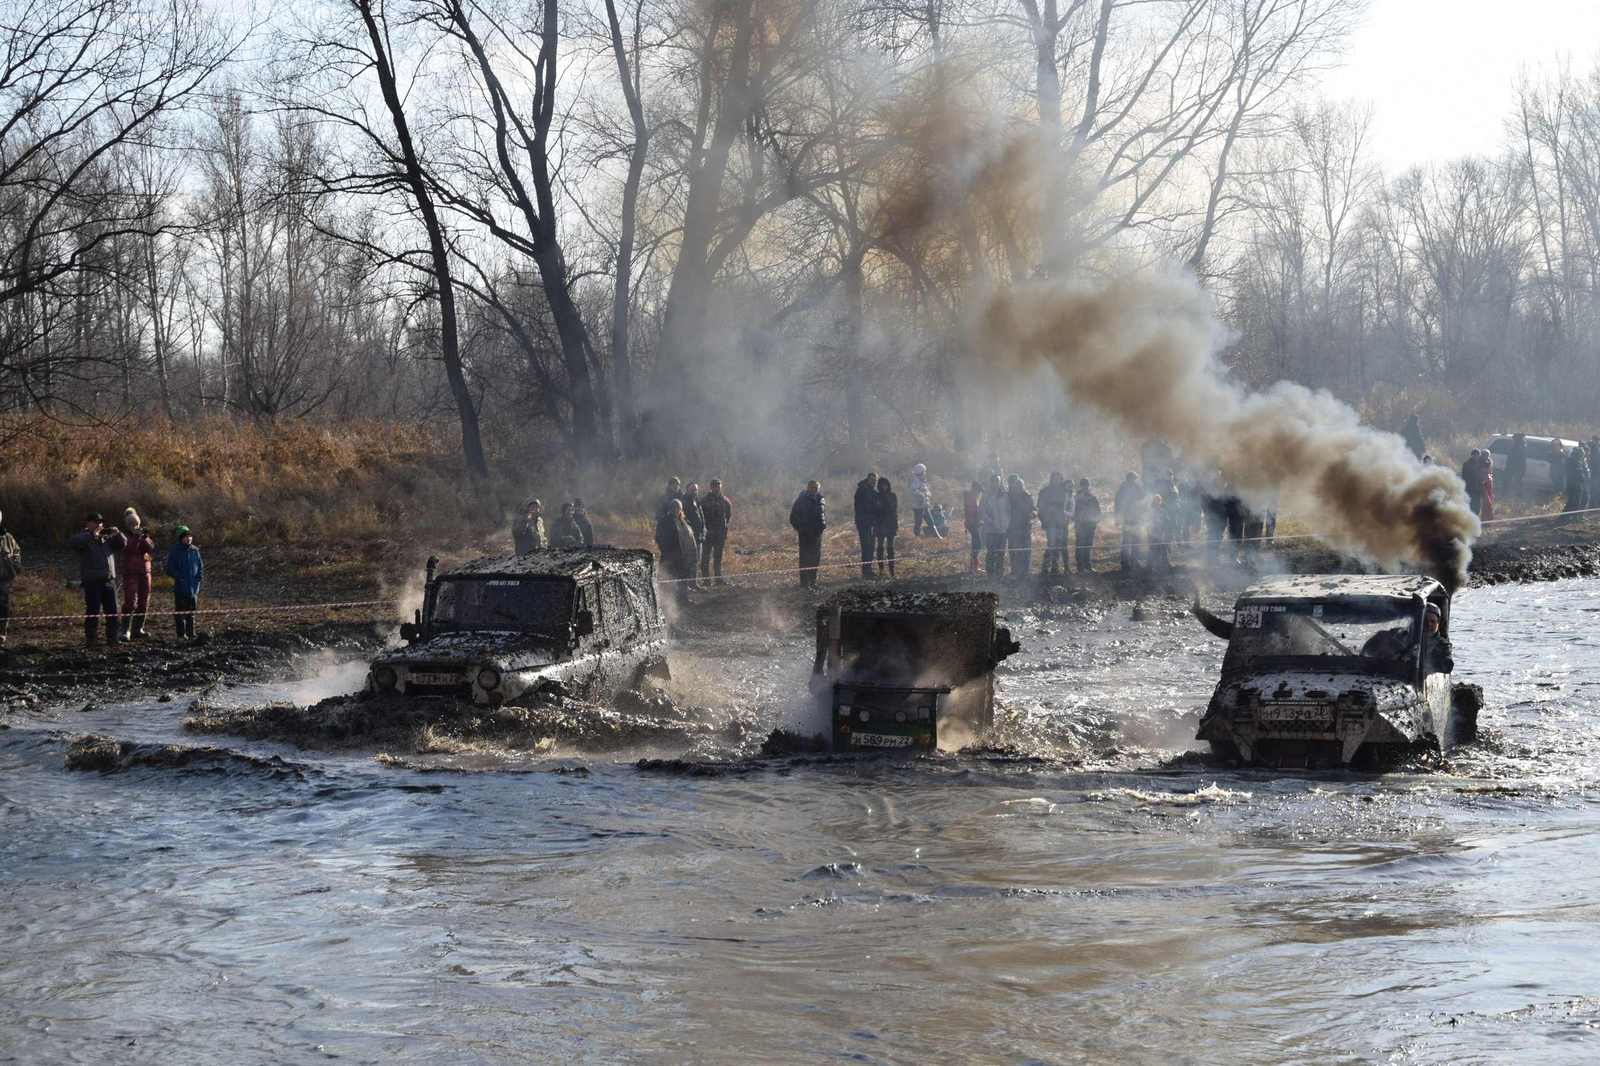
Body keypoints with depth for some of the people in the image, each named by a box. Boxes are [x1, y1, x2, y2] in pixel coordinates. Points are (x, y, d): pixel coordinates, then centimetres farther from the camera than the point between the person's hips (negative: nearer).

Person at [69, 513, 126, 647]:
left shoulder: (107, 538, 19)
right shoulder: (83, 538, 1)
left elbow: (123, 543, 19)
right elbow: (72, 543, -19)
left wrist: (117, 534, -3)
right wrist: (92, 535, -24)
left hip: (109, 580, 5)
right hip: (92, 581, -5)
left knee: (112, 611, 5)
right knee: (92, 611, -5)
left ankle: (112, 637, 12)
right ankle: (90, 639, 0)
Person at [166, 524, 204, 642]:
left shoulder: (195, 551, 8)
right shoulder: (175, 551, -4)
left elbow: (201, 566, 16)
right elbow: (170, 569, -4)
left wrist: (199, 577, 1)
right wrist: (179, 578, -14)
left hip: (193, 587, 4)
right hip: (180, 587, -4)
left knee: (191, 610, 8)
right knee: (180, 611, -1)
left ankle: (191, 633, 15)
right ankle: (181, 634, 3)